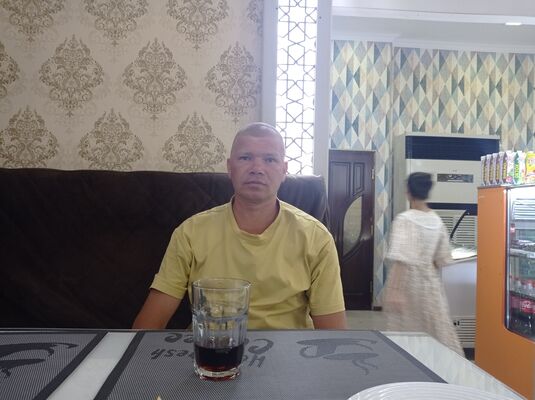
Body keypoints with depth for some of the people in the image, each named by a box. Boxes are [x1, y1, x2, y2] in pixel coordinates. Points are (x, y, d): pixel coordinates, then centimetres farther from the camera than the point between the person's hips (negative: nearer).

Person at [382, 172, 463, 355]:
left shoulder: (405, 219, -15)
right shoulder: (437, 221, 3)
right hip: (430, 283, 5)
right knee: (439, 332, 12)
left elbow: (401, 258, -25)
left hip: (407, 283, -5)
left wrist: (395, 290, -29)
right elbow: (442, 258, 6)